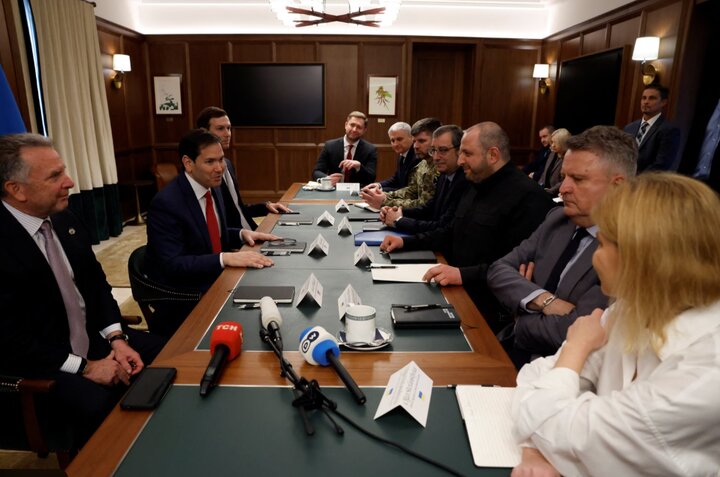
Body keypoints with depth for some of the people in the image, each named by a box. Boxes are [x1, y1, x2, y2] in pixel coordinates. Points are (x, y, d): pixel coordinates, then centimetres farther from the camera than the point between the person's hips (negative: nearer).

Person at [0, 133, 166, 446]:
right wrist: (84, 367, -18)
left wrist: (117, 338, -6)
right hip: (40, 365, -7)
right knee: (99, 404, -32)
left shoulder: (64, 219, 1)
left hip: (94, 339, 7)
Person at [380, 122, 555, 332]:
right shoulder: (476, 187, 17)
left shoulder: (529, 197, -15)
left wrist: (464, 275, -28)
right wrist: (406, 242, 13)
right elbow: (452, 234, 24)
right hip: (458, 293, 9)